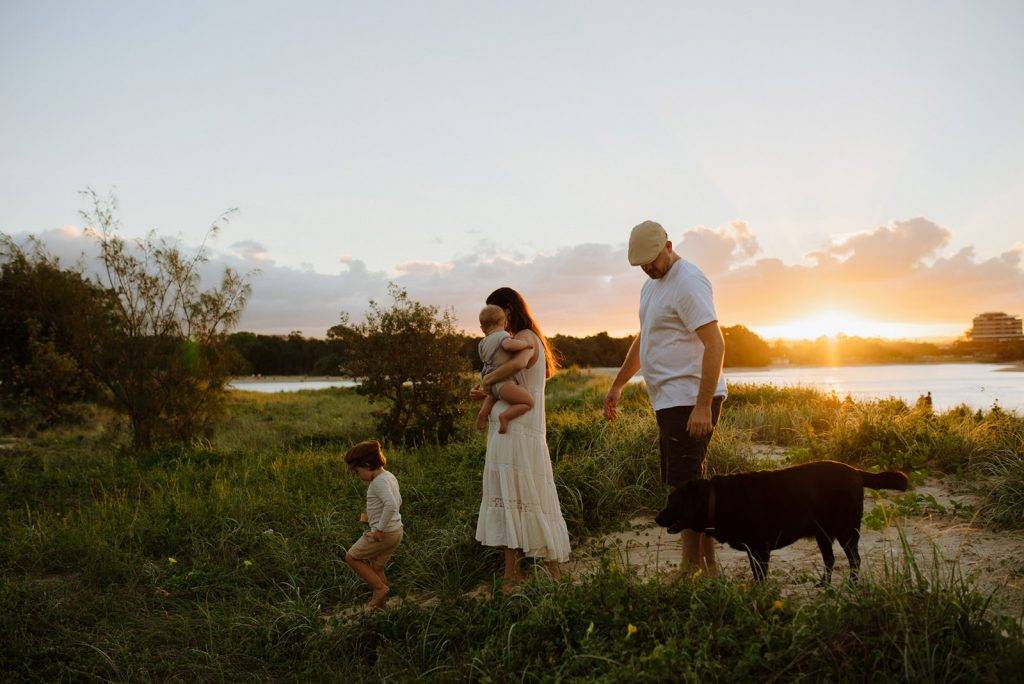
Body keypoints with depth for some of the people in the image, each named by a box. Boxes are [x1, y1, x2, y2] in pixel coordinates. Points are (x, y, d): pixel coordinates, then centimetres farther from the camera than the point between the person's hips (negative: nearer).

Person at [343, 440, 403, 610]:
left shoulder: (378, 482, -20)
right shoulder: (389, 476, 9)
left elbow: (391, 505, -35)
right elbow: (398, 502, 22)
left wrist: (380, 529, -26)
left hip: (385, 534, -9)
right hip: (396, 531, 9)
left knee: (351, 557, 6)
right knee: (375, 567, 17)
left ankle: (380, 588, 5)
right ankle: (379, 604, 21)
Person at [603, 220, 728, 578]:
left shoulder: (687, 282, -12)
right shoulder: (651, 285, 19)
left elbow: (715, 344, -20)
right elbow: (642, 340, 30)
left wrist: (703, 405, -25)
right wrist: (617, 385, 30)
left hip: (690, 401, -10)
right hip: (671, 401, 10)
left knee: (687, 485, -9)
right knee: (679, 483, 11)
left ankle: (697, 569, -2)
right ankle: (702, 569, 19)